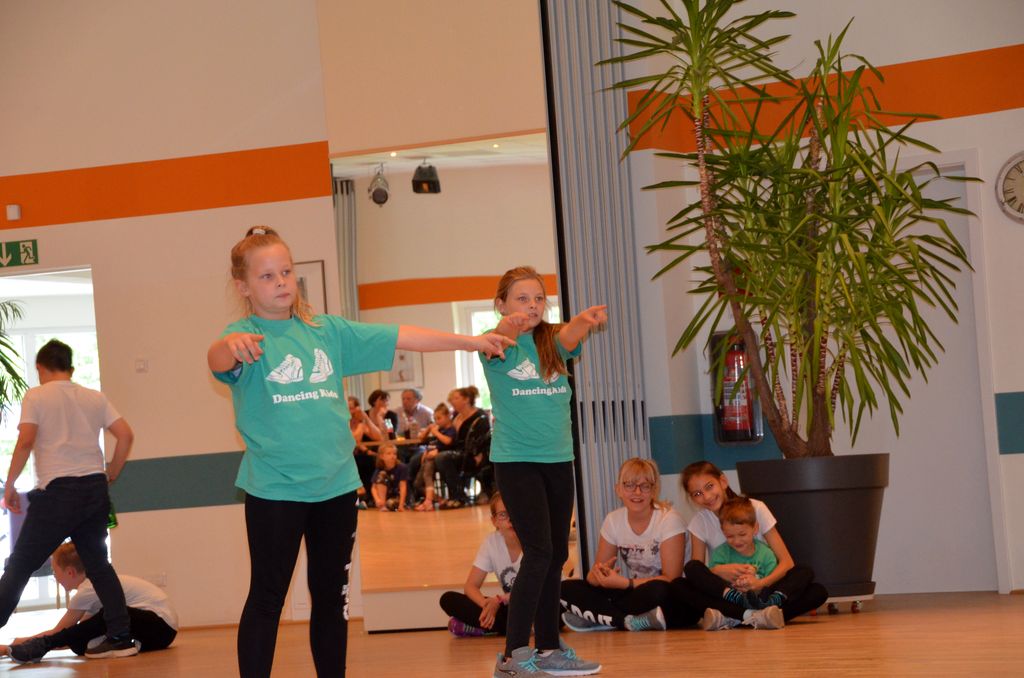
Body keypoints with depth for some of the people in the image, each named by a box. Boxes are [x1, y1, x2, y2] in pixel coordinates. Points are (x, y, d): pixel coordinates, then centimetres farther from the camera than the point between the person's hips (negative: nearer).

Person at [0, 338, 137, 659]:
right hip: (95, 488, 5)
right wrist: (109, 477, 16)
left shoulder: (36, 396, 1)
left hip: (57, 490, -5)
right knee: (97, 562, 13)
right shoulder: (94, 398, 13)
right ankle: (121, 637, 7)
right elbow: (125, 435, 6)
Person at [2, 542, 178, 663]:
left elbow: (58, 631, -7)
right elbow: (81, 630, 14)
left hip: (162, 625, -9)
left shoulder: (88, 589, -12)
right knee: (78, 641, 6)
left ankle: (42, 645, -28)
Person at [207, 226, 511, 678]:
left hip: (336, 484, 5)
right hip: (274, 488, -5)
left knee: (332, 597, 13)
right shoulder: (245, 337, -7)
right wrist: (230, 345, -53)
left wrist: (467, 342, 9)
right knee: (267, 598, 1)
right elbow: (218, 361, -29)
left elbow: (398, 337, 9)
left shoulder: (327, 331, 7)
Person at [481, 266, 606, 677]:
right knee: (538, 553, -14)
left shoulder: (553, 341, 4)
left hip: (558, 459, 5)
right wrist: (509, 324, -55)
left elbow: (570, 336, -19)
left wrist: (586, 319, -44)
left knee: (556, 555, 10)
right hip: (515, 459, -5)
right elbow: (499, 337, -30)